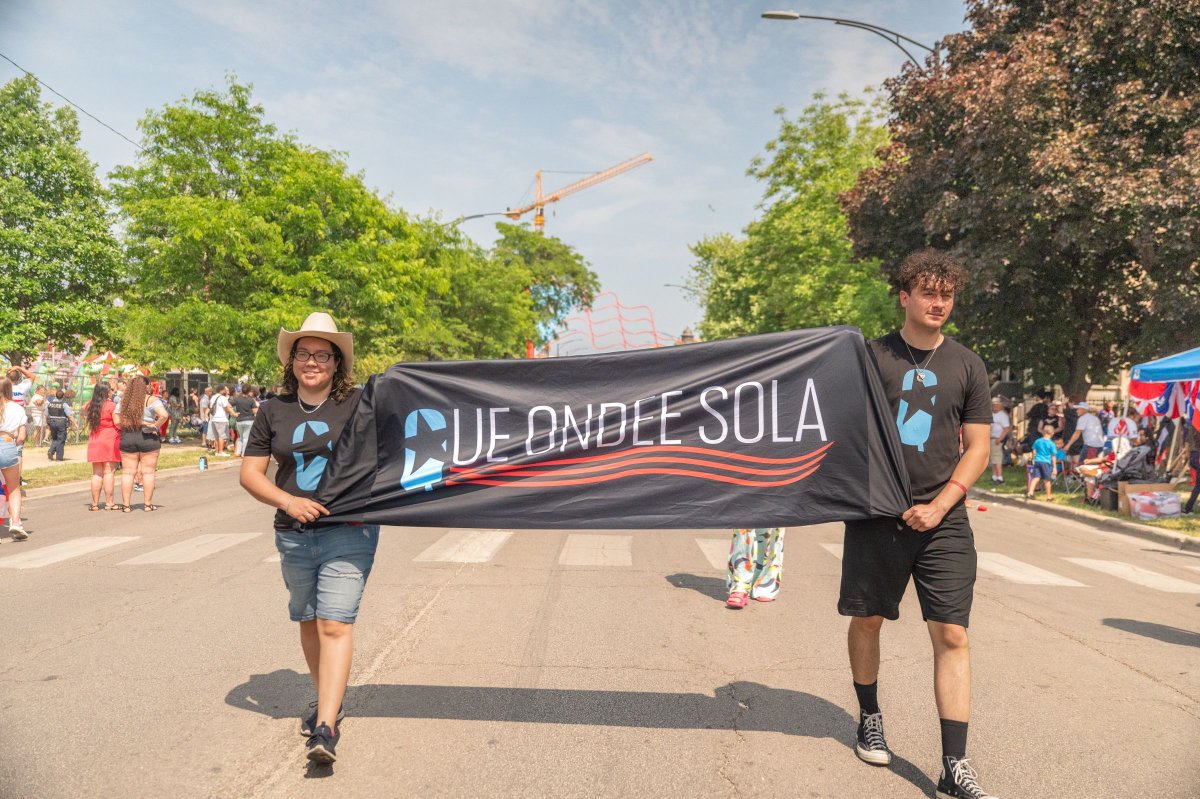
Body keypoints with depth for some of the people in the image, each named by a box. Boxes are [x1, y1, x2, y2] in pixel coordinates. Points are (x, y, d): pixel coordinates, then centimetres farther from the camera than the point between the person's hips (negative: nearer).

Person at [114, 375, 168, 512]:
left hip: (127, 439, 3)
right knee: (148, 472, 4)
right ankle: (147, 504, 8)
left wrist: (128, 427, 11)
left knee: (128, 472, 8)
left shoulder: (123, 402, 6)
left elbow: (117, 421, 0)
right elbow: (164, 415, -23)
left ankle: (126, 505, 9)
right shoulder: (151, 400, -7)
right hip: (148, 438, -3)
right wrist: (156, 425, -10)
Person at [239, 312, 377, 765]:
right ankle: (328, 701, 37)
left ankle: (326, 728, -8)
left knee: (335, 625, -10)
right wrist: (288, 501, -12)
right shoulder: (273, 412, 5)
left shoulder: (358, 405, -3)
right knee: (308, 623, 17)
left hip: (349, 532, -4)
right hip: (293, 536, 4)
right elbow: (249, 473, 5)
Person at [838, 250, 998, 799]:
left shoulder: (966, 366, 6)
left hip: (942, 519, 1)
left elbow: (977, 449, 6)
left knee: (952, 635, -4)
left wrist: (939, 505, -7)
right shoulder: (871, 356, 3)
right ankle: (869, 718, 33)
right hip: (876, 513, 0)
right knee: (867, 620, 9)